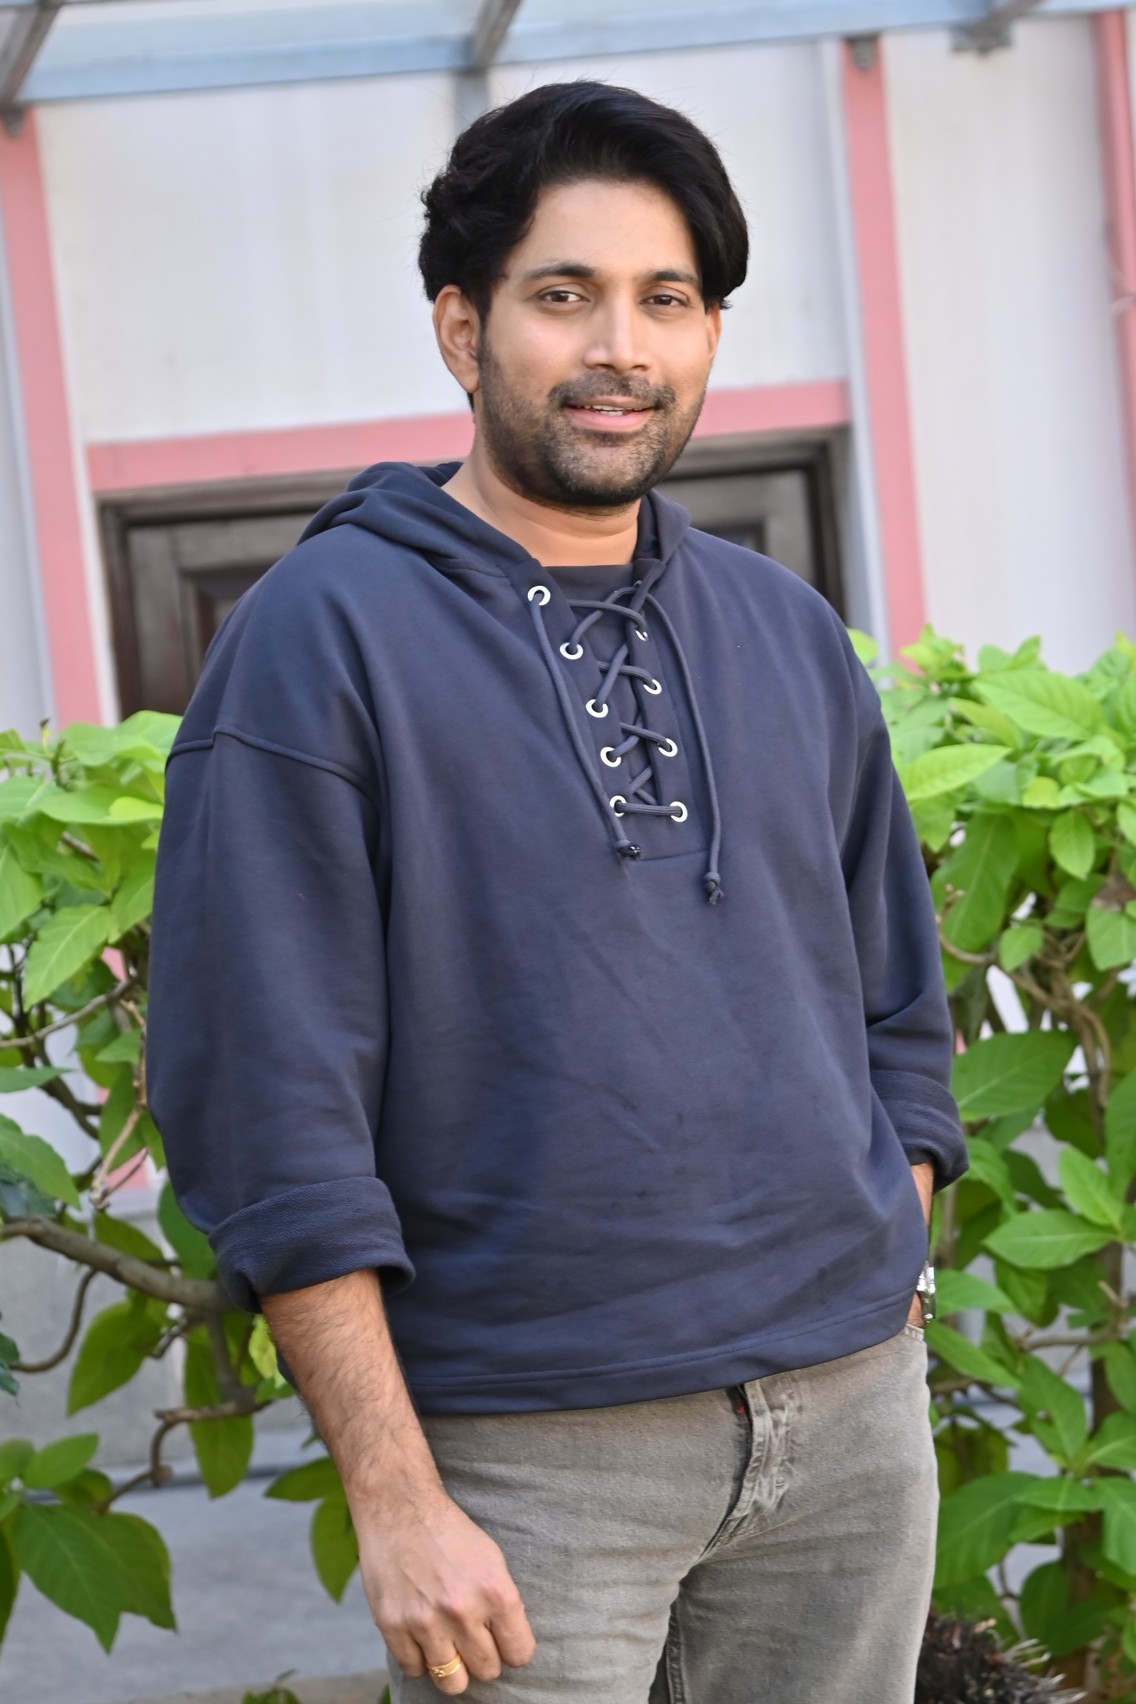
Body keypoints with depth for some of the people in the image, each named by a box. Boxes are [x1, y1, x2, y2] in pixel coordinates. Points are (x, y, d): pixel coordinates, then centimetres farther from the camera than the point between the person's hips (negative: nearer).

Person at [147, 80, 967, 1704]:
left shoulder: (791, 638, 10)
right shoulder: (320, 640, -7)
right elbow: (269, 1110, -12)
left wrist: (882, 1326, 9)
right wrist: (396, 1504, -15)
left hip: (850, 1418, 5)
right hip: (529, 1450, -5)